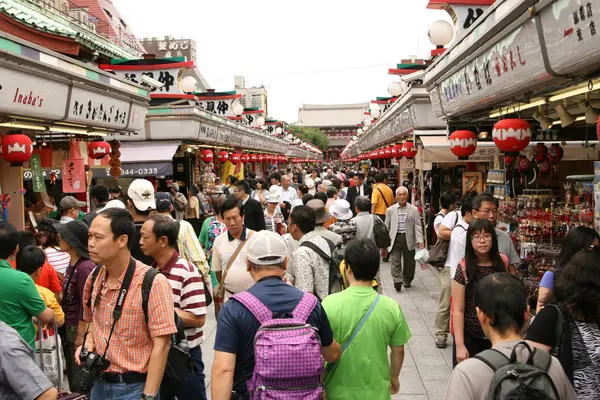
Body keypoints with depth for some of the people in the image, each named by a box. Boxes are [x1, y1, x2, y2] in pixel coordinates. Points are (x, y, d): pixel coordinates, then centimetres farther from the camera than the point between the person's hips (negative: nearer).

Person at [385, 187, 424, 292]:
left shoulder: (414, 209, 2)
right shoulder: (390, 210, 5)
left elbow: (418, 226, -1)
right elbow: (386, 227, 8)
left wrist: (419, 240, -11)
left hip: (409, 239, 0)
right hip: (395, 238, 0)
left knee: (409, 261, 10)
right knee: (395, 260, -10)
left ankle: (407, 280, 28)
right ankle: (397, 280, -10)